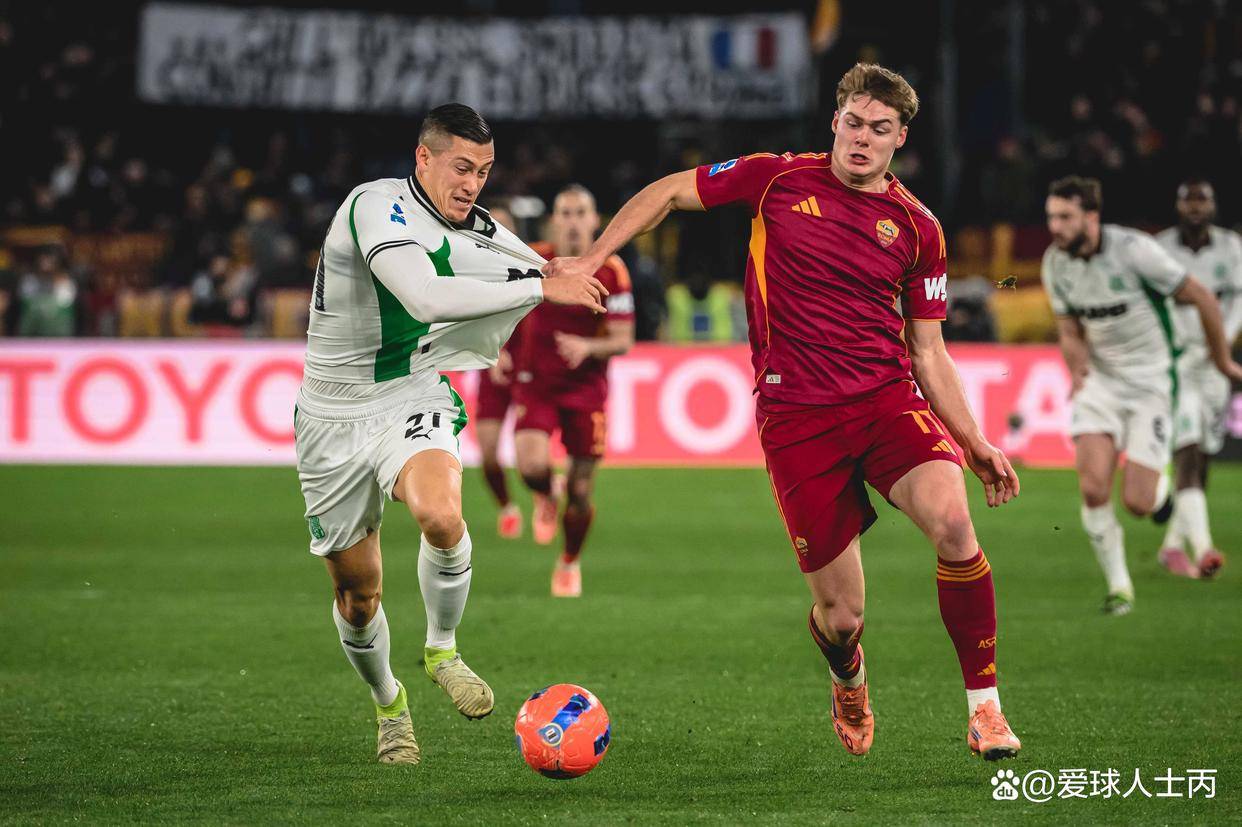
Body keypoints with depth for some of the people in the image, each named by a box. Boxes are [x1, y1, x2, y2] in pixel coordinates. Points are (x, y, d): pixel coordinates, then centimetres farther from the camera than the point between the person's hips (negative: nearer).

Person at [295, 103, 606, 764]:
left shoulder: (480, 233, 0)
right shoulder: (377, 205, -20)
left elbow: (551, 281, 20)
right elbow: (426, 295, -36)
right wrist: (540, 287, -33)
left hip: (412, 401, 3)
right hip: (335, 418, -3)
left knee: (440, 516, -31)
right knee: (356, 592, 5)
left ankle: (442, 650, -4)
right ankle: (388, 704, 34)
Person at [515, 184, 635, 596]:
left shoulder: (611, 272, -10)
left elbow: (623, 341, -10)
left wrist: (588, 347, -29)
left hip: (586, 388, 0)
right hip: (536, 384, 0)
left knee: (581, 493, 2)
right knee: (532, 465, -26)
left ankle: (569, 564, 30)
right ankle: (545, 498, 13)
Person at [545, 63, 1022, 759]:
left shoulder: (917, 228, 7)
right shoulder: (778, 179, 3)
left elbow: (927, 350, 13)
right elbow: (668, 193, 16)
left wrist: (976, 444, 6)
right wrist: (588, 262, 9)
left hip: (890, 401, 1)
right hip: (795, 415, -1)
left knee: (952, 520, -30)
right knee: (840, 613, -3)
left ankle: (985, 707, -15)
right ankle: (849, 685, 38)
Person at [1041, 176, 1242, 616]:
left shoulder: (1134, 250, -21)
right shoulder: (1055, 263, -4)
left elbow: (1202, 299, -11)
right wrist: (1079, 371, -14)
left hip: (1151, 384, -4)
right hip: (1101, 382, 4)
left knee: (1137, 503, -8)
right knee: (1093, 488, -15)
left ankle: (1164, 483, 30)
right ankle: (1118, 586, 2)